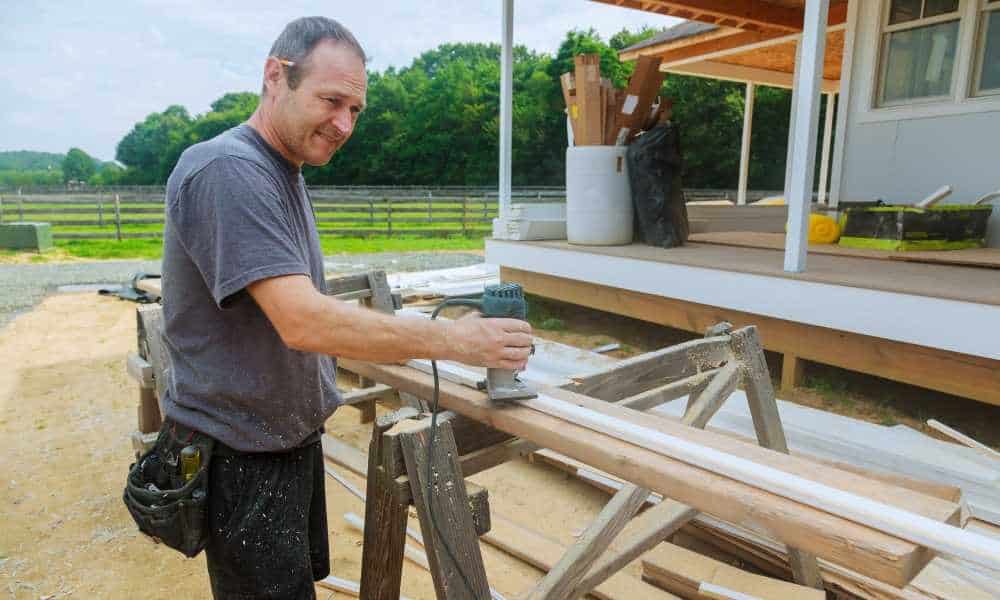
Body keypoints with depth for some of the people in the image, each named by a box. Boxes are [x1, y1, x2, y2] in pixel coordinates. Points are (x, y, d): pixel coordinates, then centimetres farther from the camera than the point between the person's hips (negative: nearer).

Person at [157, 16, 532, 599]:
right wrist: (454, 340, -29)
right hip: (243, 457, -9)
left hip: (295, 437, 9)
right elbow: (304, 322, -33)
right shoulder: (227, 172, -23)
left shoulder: (286, 173, 8)